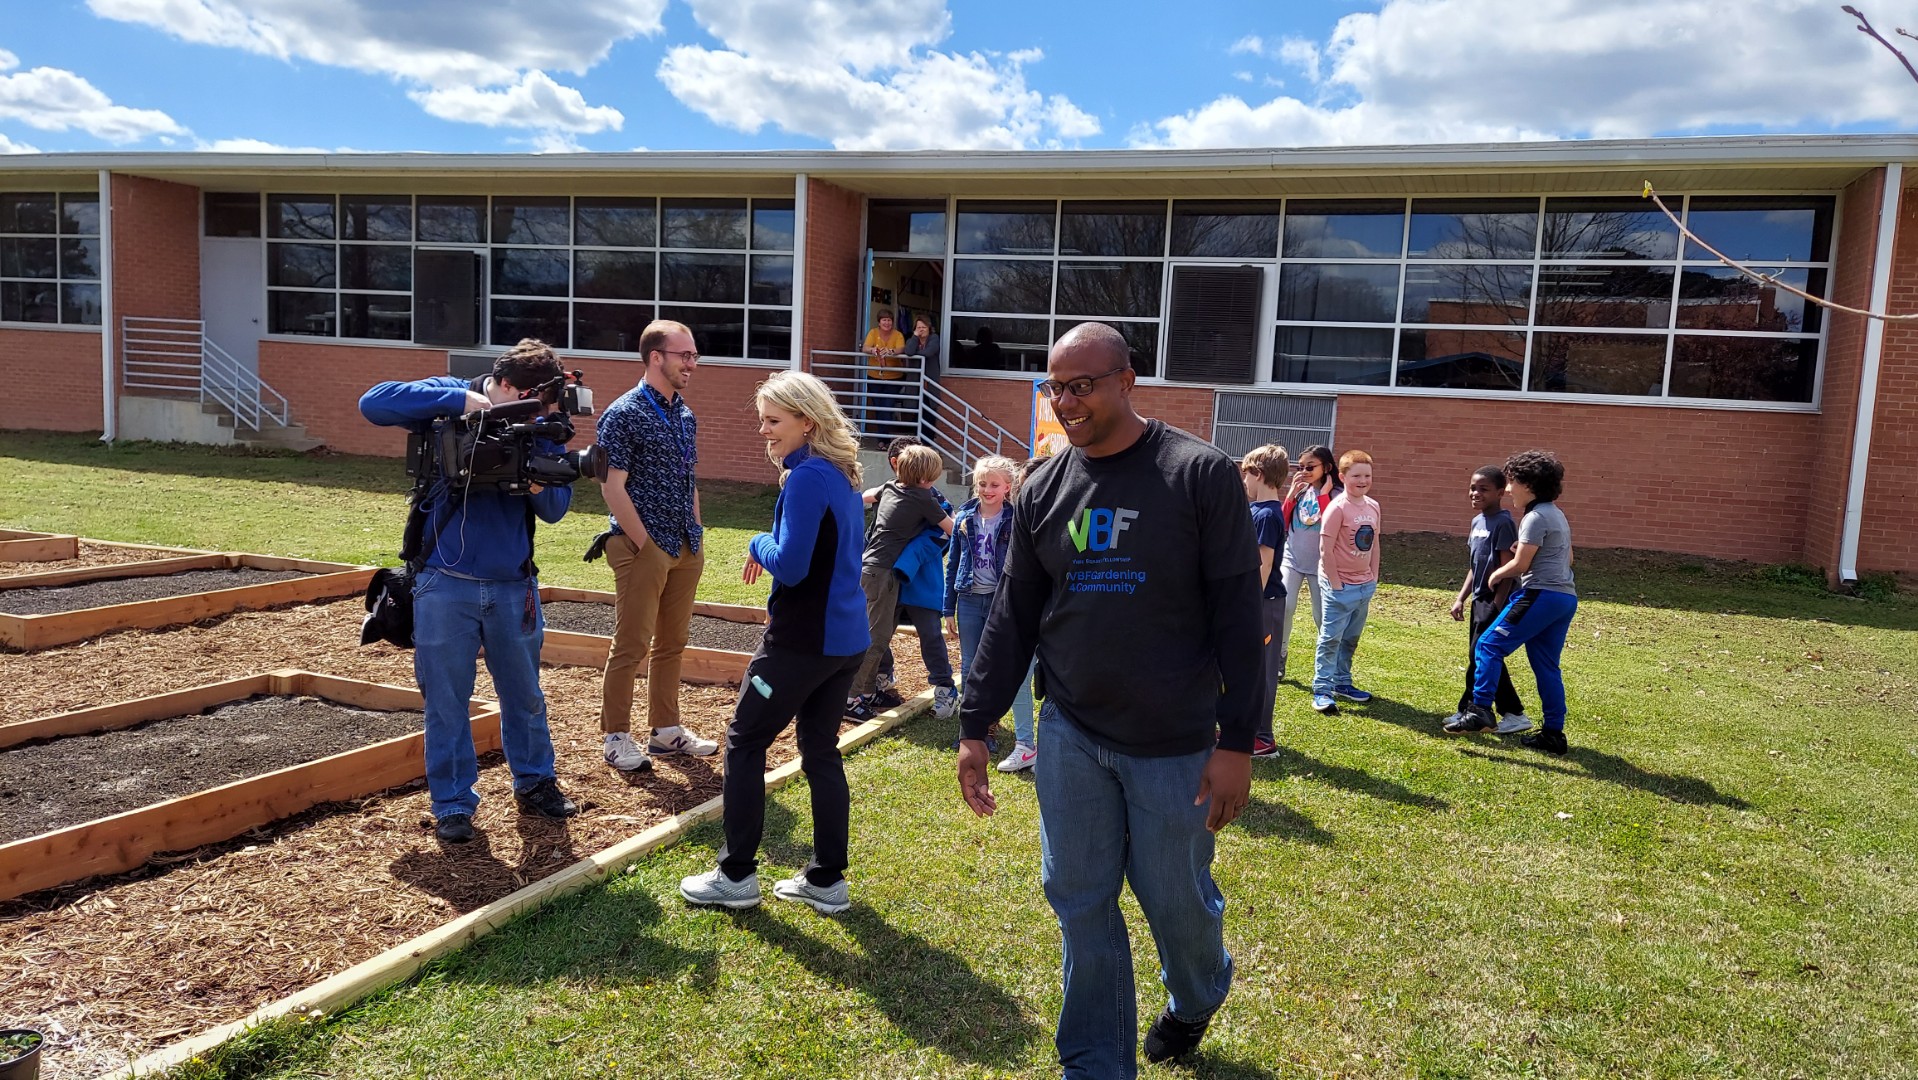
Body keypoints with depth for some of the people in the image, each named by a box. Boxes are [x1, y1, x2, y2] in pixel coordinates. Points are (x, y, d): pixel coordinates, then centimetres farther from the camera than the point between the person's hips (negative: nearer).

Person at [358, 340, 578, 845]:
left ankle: (535, 783, 33)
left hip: (514, 584, 3)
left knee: (525, 692, 16)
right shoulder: (450, 401, -7)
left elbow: (556, 509, 2)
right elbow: (373, 403, -20)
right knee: (447, 700, 6)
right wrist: (459, 397, -26)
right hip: (446, 583, -3)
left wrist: (540, 486, -22)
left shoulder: (540, 430, 1)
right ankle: (452, 804, 19)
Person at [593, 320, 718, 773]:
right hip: (644, 547, -7)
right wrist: (645, 544, -15)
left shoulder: (685, 416, 12)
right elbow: (612, 486, -14)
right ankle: (616, 736, 10)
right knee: (632, 646, -1)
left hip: (685, 549, 7)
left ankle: (666, 729, 25)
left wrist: (696, 536, 11)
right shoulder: (624, 414, -10)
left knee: (673, 643, 14)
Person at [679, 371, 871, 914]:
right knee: (821, 750, 15)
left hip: (803, 641, -9)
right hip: (844, 638, 9)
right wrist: (771, 554, 8)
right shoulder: (841, 476, 11)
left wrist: (758, 544, -3)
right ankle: (827, 880, 20)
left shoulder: (807, 479, -17)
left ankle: (737, 876, 14)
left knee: (744, 742, 6)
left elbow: (790, 566, -22)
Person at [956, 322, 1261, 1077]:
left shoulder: (1201, 475, -9)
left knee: (1175, 898, 11)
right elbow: (1013, 615, 8)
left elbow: (1238, 615, -10)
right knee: (1080, 904, 8)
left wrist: (1238, 742, -12)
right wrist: (975, 727, 5)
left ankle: (1198, 996, 44)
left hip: (1174, 744, -3)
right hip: (1070, 737, 4)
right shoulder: (1044, 489, 4)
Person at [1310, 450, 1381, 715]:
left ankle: (1342, 683, 29)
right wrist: (1335, 584, -15)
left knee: (1351, 638, 17)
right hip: (1341, 586, -7)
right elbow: (1326, 548, -16)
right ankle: (1322, 690, 3)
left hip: (1364, 585, 7)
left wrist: (1374, 579, 11)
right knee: (1331, 638, -2)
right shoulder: (1338, 507, -15)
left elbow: (1374, 546, 14)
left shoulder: (1373, 507, 6)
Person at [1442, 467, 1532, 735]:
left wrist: (1497, 605, -20)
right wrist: (1461, 597, 14)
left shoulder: (1503, 523, -14)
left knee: (1479, 656, -5)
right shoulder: (1477, 521, 12)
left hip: (1495, 601, -9)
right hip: (1480, 600, 9)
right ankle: (1513, 714, 19)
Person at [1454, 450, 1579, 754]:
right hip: (1566, 597, 10)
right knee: (1546, 666, 11)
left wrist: (1496, 575, 6)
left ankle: (1481, 711, -10)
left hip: (1541, 595, -10)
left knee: (1489, 645, -6)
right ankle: (1553, 733, 12)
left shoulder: (1536, 517, -11)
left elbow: (1519, 565, -12)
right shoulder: (1557, 514, 19)